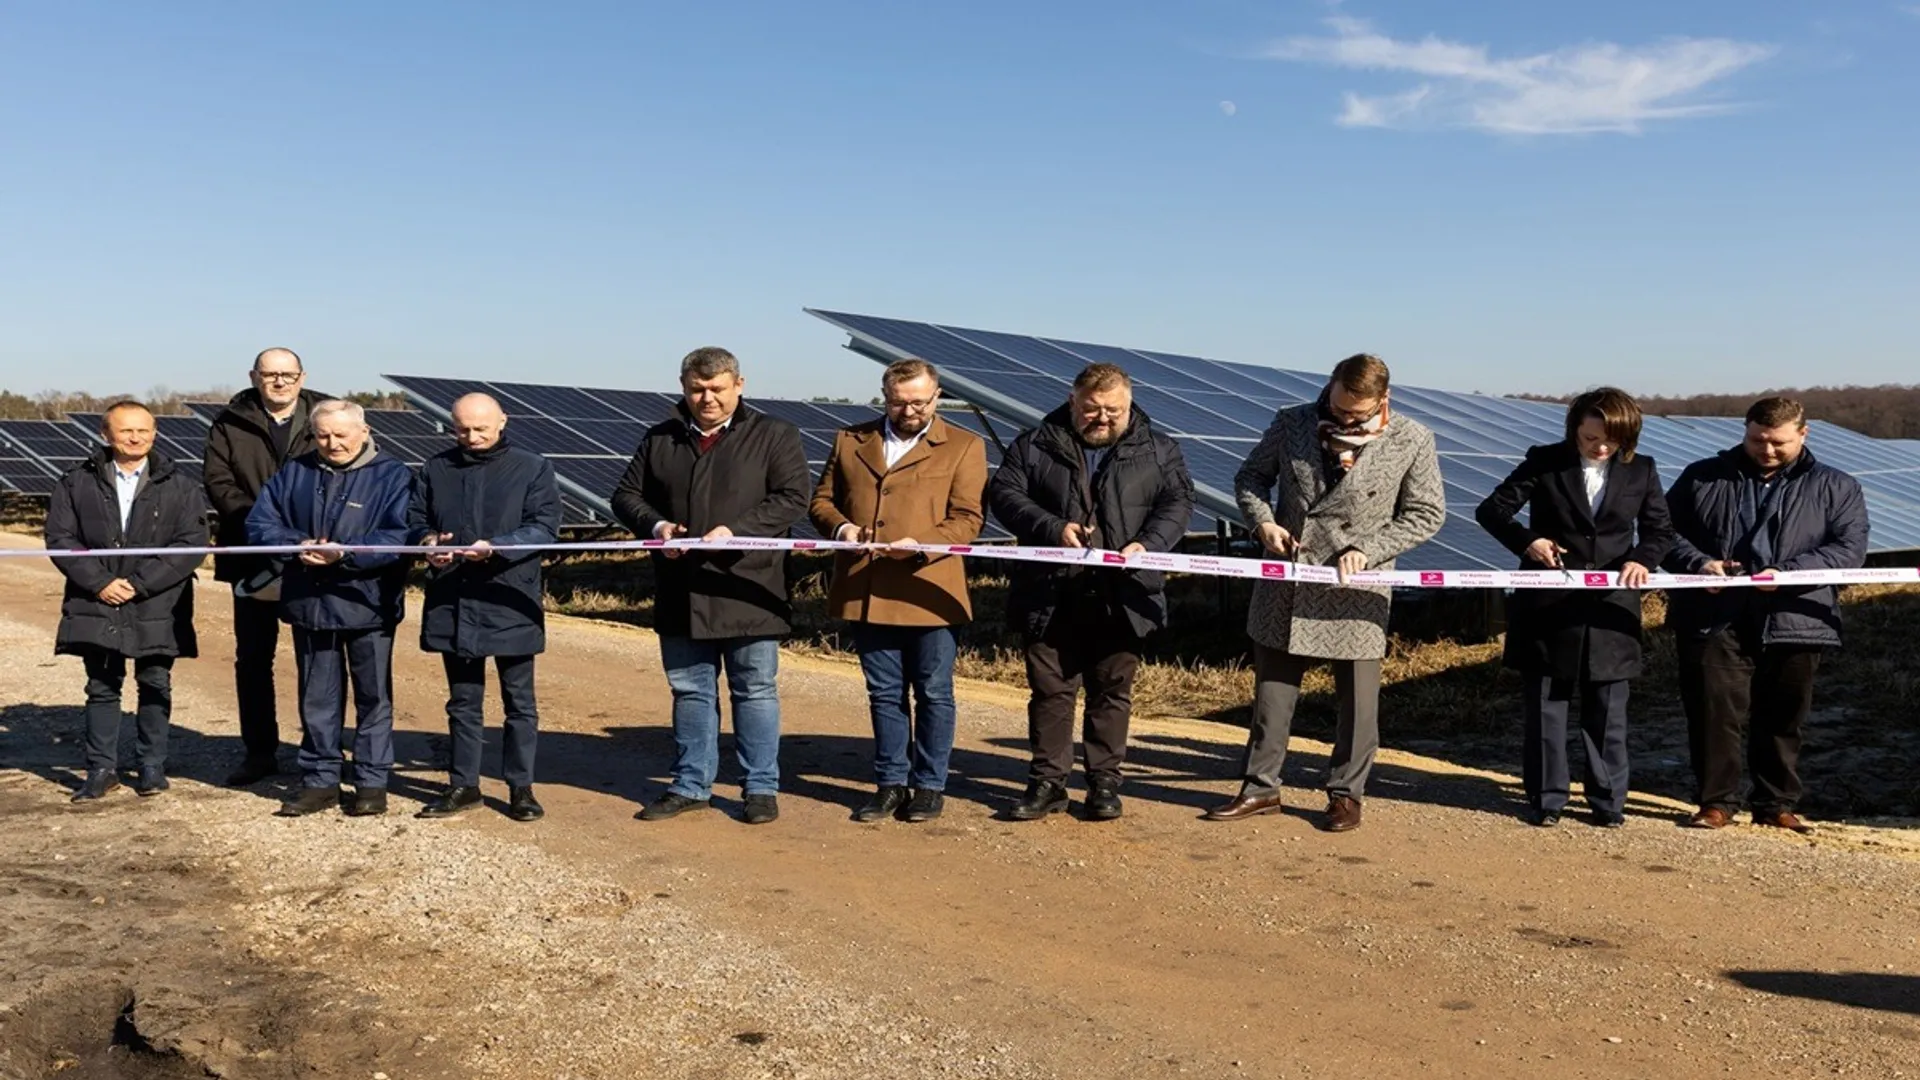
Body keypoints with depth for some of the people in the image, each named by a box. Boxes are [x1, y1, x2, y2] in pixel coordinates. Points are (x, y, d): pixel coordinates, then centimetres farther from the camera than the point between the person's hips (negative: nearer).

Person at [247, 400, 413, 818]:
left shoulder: (392, 475, -5)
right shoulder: (294, 473, 8)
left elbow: (399, 537, -16)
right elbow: (260, 523, 4)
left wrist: (345, 553, -25)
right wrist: (297, 545, -15)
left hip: (367, 605, -4)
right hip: (308, 603, 4)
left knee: (373, 696, 7)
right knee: (317, 698, 12)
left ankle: (371, 782, 17)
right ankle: (320, 780, 23)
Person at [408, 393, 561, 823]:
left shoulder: (532, 468, 0)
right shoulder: (435, 469, 10)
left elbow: (544, 526, -9)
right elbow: (414, 519, 11)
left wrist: (495, 547, -23)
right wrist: (427, 540, -12)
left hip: (510, 603, -3)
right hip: (452, 604, 3)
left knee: (519, 701, 6)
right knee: (463, 701, 13)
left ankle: (521, 787, 16)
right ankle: (463, 785, 24)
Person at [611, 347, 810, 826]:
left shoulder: (775, 436, 0)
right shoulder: (659, 439, 11)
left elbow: (792, 498, -9)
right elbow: (626, 495, 14)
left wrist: (736, 530, -20)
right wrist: (656, 525, -7)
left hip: (747, 591, -4)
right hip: (681, 594, 4)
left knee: (755, 691, 5)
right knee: (690, 690, 13)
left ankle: (762, 787, 16)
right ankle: (691, 785, 24)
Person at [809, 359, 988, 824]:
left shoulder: (964, 447, 3)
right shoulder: (850, 441, 13)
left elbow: (966, 520, -4)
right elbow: (822, 499, 16)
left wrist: (920, 544, -21)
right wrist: (841, 527, -6)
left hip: (930, 592, -3)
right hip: (866, 592, 3)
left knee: (933, 694, 6)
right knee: (884, 694, 12)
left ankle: (929, 785, 19)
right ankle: (891, 783, 23)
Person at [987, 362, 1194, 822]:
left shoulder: (1158, 450, 7)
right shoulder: (1036, 445, 4)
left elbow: (1178, 503, 2)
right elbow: (1005, 493, -1)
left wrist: (1147, 544, -17)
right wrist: (1053, 529, -15)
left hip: (1121, 598, 0)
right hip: (1050, 596, 0)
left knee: (1112, 690, 8)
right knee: (1050, 688, 6)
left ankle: (1105, 781, 19)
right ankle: (1047, 782, 16)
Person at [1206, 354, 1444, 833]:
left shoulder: (1412, 442, -6)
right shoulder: (1291, 423, -1)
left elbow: (1426, 514, -1)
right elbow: (1251, 477, 11)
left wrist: (1368, 549, -13)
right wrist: (1262, 520, -9)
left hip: (1356, 590, -2)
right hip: (1286, 585, 2)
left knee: (1357, 698, 6)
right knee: (1272, 690, 10)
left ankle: (1346, 794, 22)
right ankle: (1260, 788, 22)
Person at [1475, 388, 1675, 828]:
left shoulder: (1641, 471, 4)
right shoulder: (1544, 462, -3)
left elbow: (1660, 529, 11)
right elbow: (1491, 510, -1)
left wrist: (1643, 559, -10)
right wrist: (1526, 540, -17)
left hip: (1610, 609, 2)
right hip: (1548, 608, -1)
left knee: (1608, 712, 8)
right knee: (1545, 707, 5)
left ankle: (1608, 800, 19)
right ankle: (1546, 799, 16)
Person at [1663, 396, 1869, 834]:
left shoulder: (1836, 488, 8)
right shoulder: (1702, 477, 9)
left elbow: (1850, 549, -2)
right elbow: (1667, 530, 8)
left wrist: (1786, 573, -16)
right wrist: (1698, 563, -12)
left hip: (1793, 622, 1)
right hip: (1715, 621, 0)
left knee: (1782, 721, 10)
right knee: (1715, 713, -2)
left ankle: (1778, 805, 23)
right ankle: (1717, 801, 9)